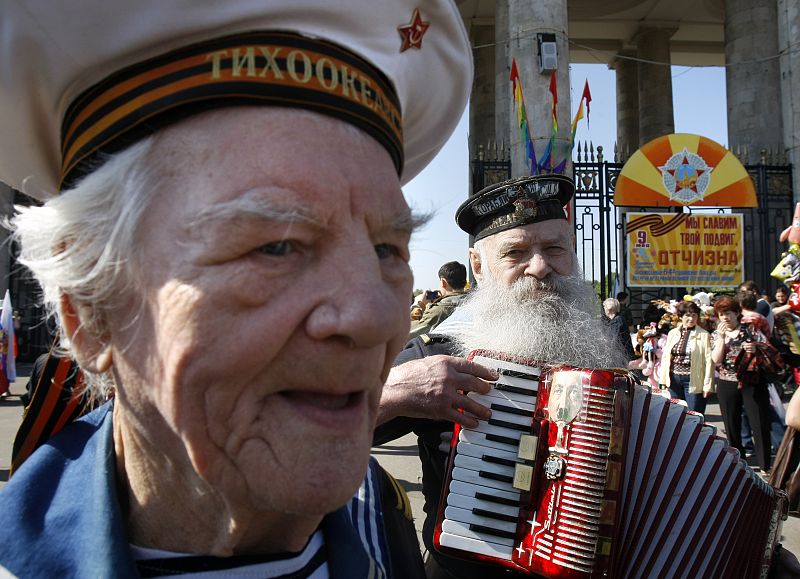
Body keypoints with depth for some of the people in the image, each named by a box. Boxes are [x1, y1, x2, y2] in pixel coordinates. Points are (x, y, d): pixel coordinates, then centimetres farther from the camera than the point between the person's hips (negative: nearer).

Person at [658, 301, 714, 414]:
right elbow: (665, 357, 12)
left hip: (693, 380, -4)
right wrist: (663, 379, 7)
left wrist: (707, 385, -11)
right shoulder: (672, 333, 10)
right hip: (674, 379, 4)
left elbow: (709, 361, -7)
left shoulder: (704, 335, -4)